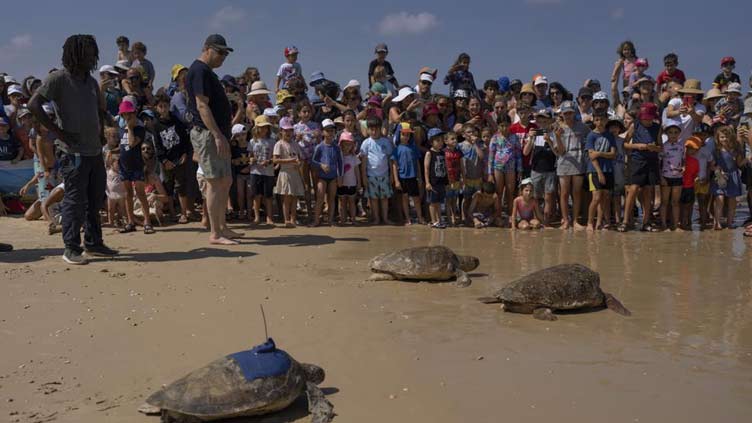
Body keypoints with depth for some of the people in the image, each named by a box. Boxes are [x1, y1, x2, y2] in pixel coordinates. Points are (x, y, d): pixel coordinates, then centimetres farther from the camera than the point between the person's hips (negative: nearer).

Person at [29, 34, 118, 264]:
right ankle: (72, 249, 5)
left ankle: (93, 243, 24)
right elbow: (34, 104, -15)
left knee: (95, 200, 13)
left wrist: (101, 132, 16)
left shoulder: (91, 81, 16)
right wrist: (58, 132, -16)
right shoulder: (59, 78, -7)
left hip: (95, 151, 8)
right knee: (75, 201, -4)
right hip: (74, 152, -8)